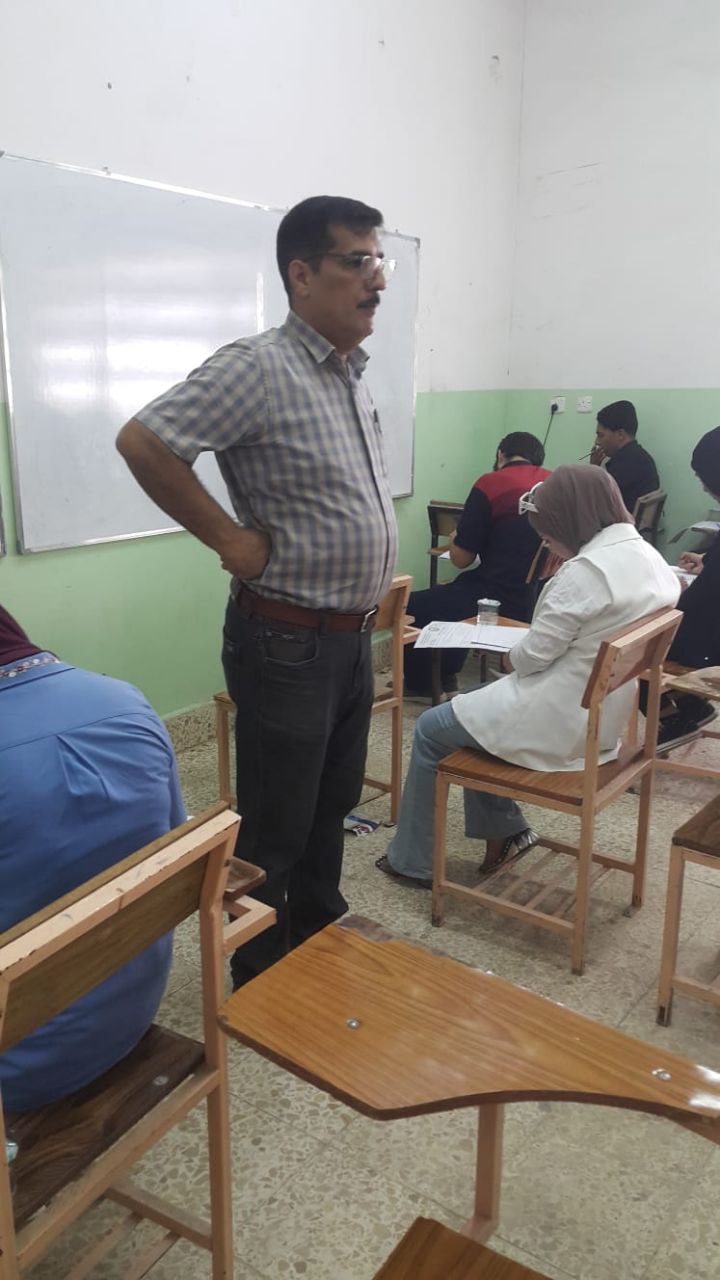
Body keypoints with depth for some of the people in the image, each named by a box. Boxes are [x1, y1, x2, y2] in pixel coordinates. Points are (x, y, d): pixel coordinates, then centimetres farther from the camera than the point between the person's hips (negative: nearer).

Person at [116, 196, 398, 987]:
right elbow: (142, 441, -24)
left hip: (352, 638, 8)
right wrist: (231, 540, -19)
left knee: (331, 809, 22)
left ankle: (322, 944, 42)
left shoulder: (351, 373, 10)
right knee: (274, 832, 7)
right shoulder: (258, 367, -17)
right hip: (286, 644, -8)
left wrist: (367, 603, 14)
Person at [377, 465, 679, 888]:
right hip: (605, 715, 9)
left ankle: (412, 860, 20)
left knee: (431, 730, 7)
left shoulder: (586, 570, -25)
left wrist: (511, 656, 2)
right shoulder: (649, 557, 3)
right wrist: (523, 658, 9)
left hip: (561, 723, -9)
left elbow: (536, 653, -20)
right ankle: (506, 828, 26)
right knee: (479, 704, 26)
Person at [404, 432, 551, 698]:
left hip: (499, 600, -7)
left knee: (411, 607, 13)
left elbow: (461, 559, -7)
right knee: (453, 590, 34)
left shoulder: (491, 484, -11)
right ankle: (446, 678, 39)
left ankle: (418, 686, 30)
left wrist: (456, 537, 15)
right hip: (537, 601, 7)